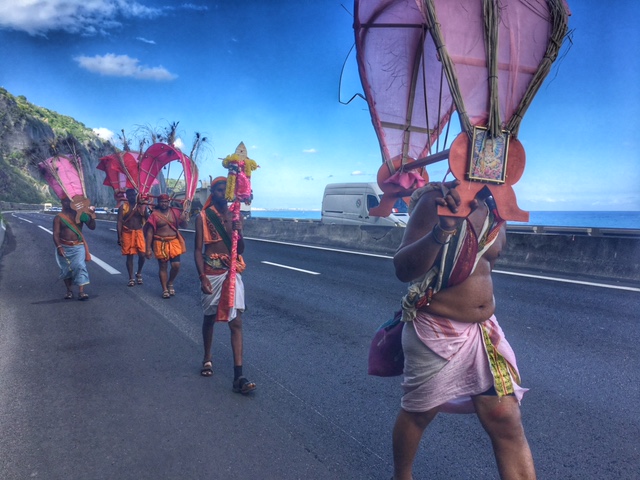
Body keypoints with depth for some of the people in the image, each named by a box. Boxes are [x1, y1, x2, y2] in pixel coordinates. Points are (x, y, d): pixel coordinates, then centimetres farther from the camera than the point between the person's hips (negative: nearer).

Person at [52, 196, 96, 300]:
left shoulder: (79, 214, 4)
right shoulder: (58, 217, 1)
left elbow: (92, 227, 1)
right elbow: (56, 234, -6)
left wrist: (91, 215, -14)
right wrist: (59, 247, -19)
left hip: (78, 246, 0)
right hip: (64, 247, 1)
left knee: (80, 266, -15)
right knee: (66, 269, 7)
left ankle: (81, 292, -18)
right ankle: (69, 291, 22)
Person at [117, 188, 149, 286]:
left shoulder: (142, 206, 4)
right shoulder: (123, 207, 0)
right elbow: (119, 222, -4)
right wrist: (119, 237, -8)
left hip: (139, 233, 1)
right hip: (127, 234, -1)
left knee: (142, 255, -6)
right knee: (129, 256, 5)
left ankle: (139, 273, 21)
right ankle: (131, 278, 15)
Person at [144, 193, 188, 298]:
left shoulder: (175, 212, 3)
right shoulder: (154, 215, -5)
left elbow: (183, 226, 6)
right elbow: (149, 232, -5)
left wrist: (183, 219, -17)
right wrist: (148, 248, -8)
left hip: (174, 242, 2)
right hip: (161, 244, -2)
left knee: (176, 265, -5)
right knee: (163, 267, 5)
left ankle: (170, 283, 22)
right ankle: (165, 289, 17)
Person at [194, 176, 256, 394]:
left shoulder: (234, 216, 6)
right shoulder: (202, 217, -2)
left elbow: (240, 249, 6)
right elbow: (198, 249, -4)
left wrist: (238, 233, -13)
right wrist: (202, 277, -14)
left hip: (232, 273, 1)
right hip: (211, 274, -1)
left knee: (236, 322, -6)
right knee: (209, 317, 15)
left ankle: (238, 376, -7)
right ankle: (207, 359, 39)